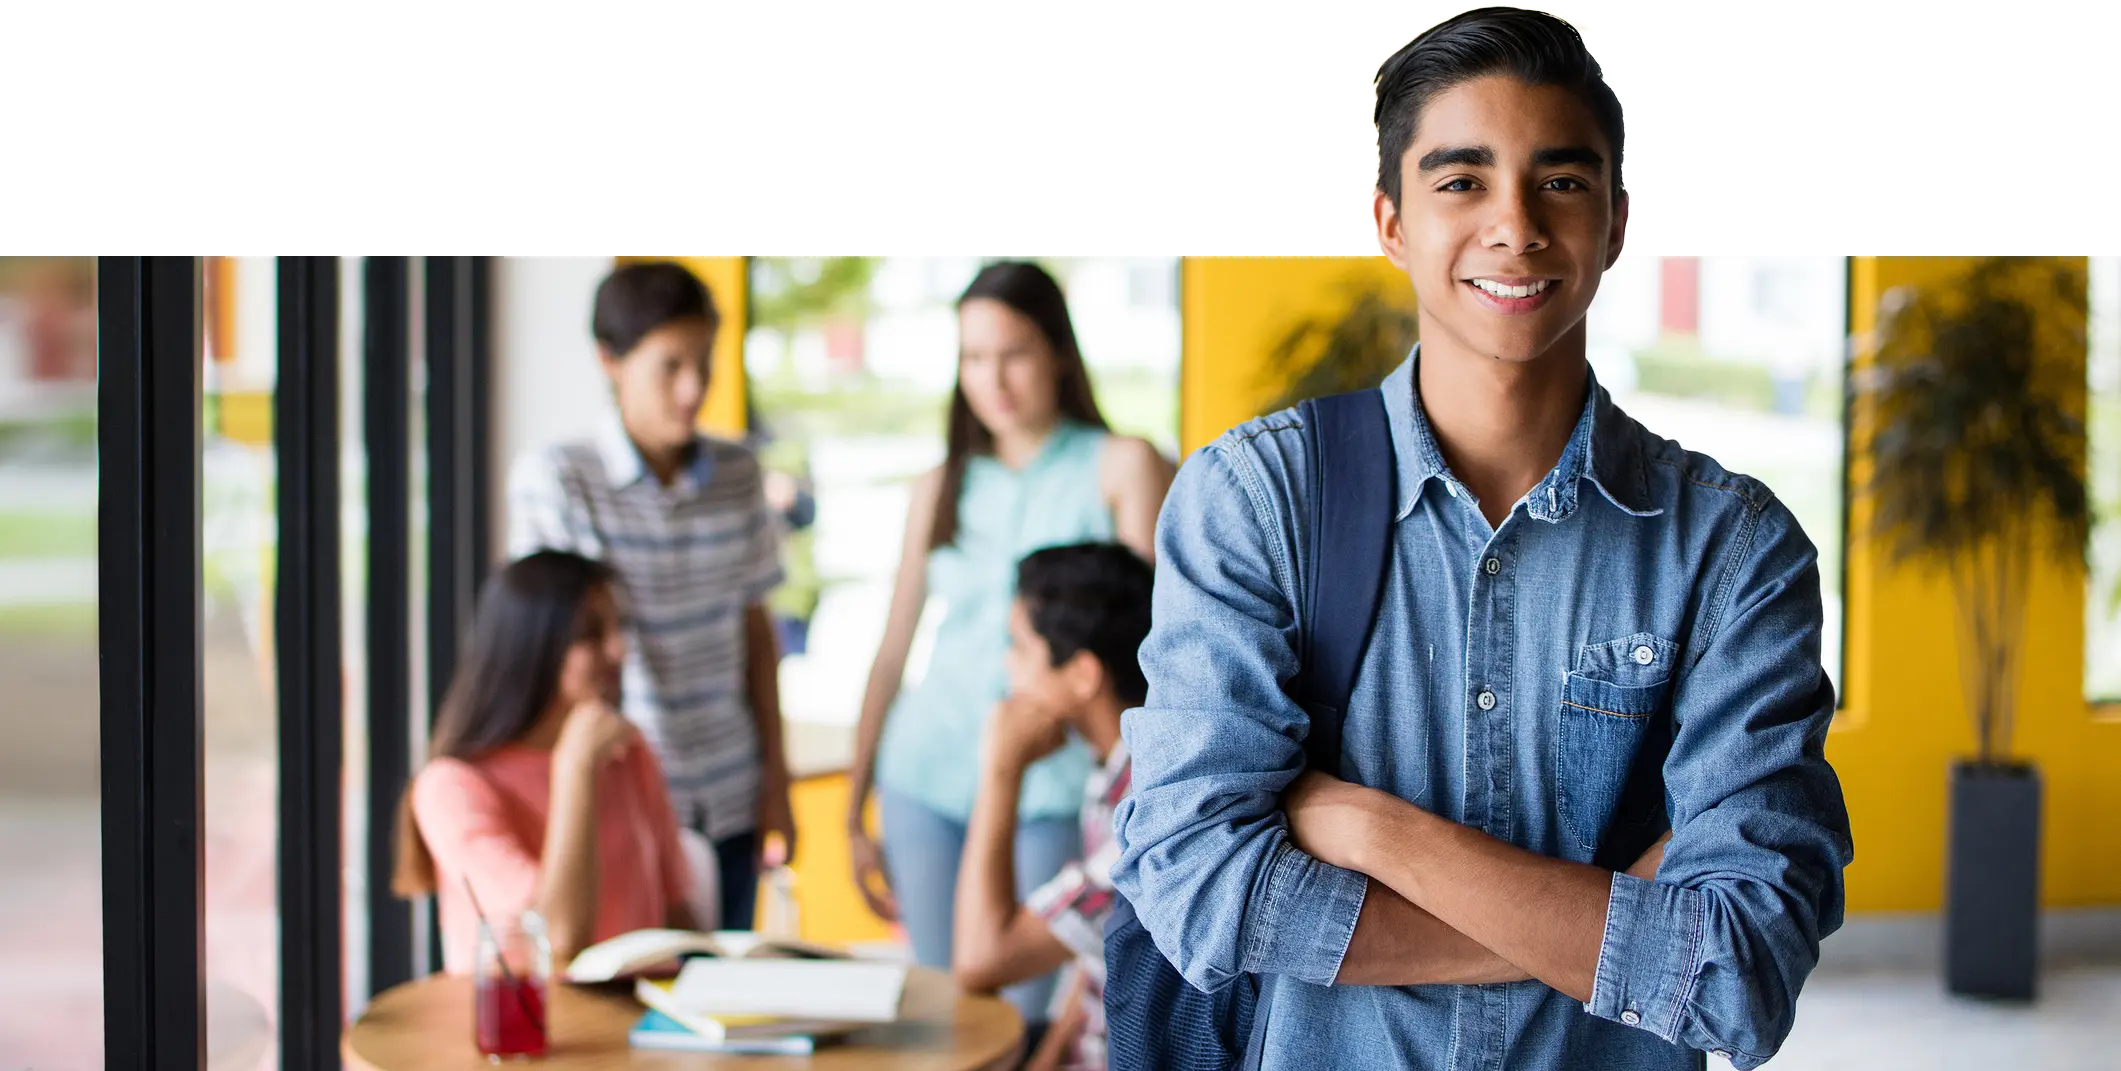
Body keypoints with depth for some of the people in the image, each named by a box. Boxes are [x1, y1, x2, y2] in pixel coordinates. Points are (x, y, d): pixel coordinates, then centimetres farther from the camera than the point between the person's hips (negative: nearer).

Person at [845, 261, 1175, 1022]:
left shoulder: (1120, 466, 0)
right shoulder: (942, 488, 10)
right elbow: (892, 653, 13)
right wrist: (854, 814, 13)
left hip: (1050, 789, -3)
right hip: (927, 780, 3)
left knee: (1023, 1018, -5)